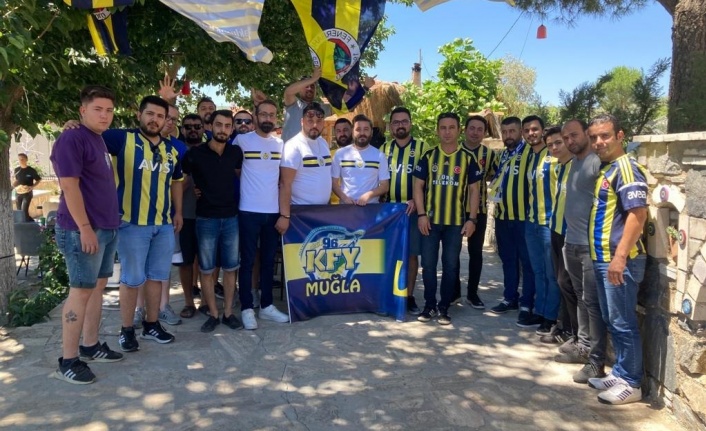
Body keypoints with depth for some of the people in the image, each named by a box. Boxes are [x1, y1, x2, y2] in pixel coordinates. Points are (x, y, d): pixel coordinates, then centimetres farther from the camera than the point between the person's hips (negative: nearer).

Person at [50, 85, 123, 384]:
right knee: (81, 291, -6)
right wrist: (85, 228, -21)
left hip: (107, 227, 9)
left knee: (98, 286, 13)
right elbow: (69, 185, -19)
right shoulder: (71, 139, -13)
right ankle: (67, 361, 3)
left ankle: (91, 346, 24)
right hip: (83, 230, -9)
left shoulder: (99, 140, 15)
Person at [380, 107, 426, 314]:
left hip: (412, 209, -2)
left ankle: (409, 297, 13)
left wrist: (416, 200, -14)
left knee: (412, 254, 3)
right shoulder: (384, 149, 10)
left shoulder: (422, 147, 2)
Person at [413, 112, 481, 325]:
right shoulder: (429, 156, 3)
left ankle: (444, 307, 17)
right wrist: (421, 214, -7)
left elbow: (474, 190, 3)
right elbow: (418, 186, 3)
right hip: (430, 219, 1)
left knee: (450, 265, 6)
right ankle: (429, 305, 18)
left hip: (456, 221, 0)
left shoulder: (468, 158, 2)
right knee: (428, 264, 4)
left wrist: (472, 219, -5)